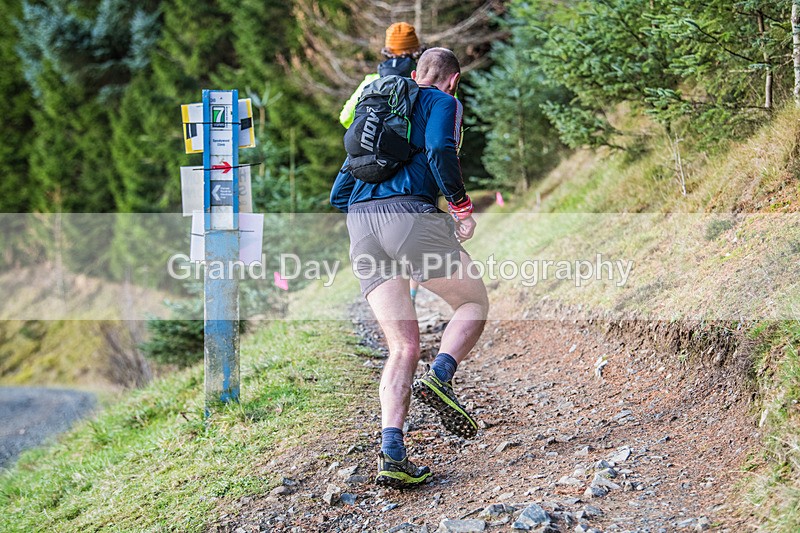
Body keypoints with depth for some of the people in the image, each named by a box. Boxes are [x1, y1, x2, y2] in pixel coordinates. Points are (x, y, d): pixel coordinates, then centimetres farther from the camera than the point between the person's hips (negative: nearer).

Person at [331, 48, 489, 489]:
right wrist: (462, 205, -2)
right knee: (474, 303, 14)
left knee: (403, 348, 7)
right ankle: (439, 376, -14)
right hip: (411, 216, -6)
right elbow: (440, 152, -11)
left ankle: (392, 455, -9)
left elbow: (339, 194, 28)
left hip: (359, 224, 6)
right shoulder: (442, 102, 12)